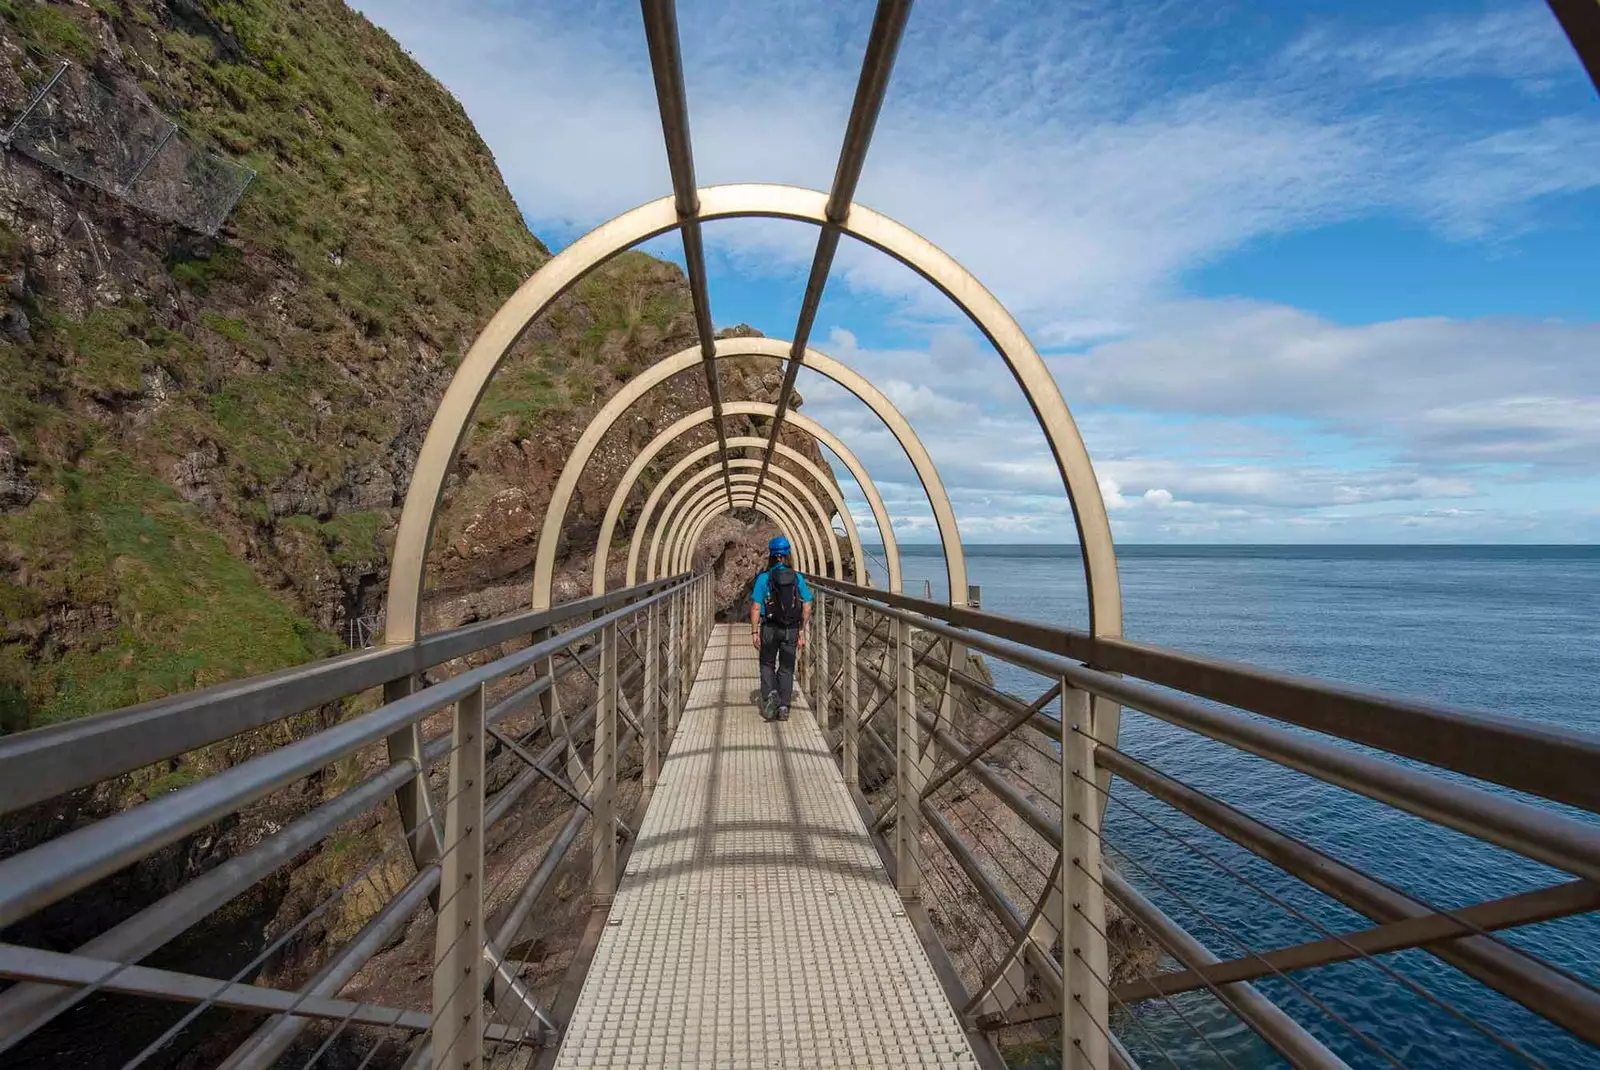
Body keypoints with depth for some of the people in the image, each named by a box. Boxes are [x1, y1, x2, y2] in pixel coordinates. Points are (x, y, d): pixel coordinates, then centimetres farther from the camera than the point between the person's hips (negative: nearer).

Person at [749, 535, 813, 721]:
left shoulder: (764, 577, -8)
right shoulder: (797, 577, 0)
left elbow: (755, 607, -11)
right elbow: (807, 608, -1)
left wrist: (754, 632, -4)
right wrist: (802, 632, 6)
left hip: (770, 628, -2)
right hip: (791, 629, 2)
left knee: (767, 664, 17)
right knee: (786, 668, 12)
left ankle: (770, 694, -6)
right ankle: (783, 708, 10)